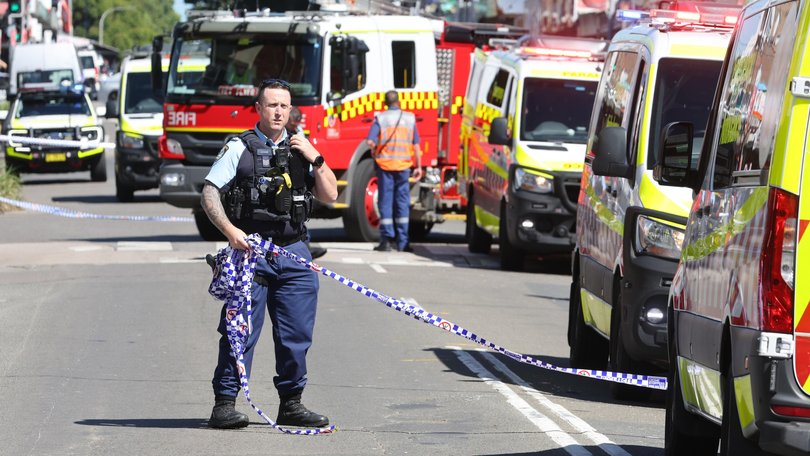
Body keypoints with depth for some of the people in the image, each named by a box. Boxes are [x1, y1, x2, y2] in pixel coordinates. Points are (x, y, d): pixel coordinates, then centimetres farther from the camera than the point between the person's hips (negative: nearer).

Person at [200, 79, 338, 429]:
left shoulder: (300, 149, 15)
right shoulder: (240, 148, 2)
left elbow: (330, 195, 10)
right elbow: (209, 193, -6)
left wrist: (315, 158, -1)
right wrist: (230, 230, -20)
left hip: (293, 254, 4)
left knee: (297, 332, 5)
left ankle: (291, 404, 15)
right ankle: (224, 404, -3)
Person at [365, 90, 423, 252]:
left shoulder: (380, 118, -2)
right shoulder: (410, 118, 3)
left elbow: (370, 141, -12)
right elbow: (416, 145, 2)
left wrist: (376, 152, 8)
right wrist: (418, 167, 8)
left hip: (384, 165, -1)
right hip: (403, 165, 1)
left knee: (385, 202, 3)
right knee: (402, 202, 7)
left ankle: (386, 240, -2)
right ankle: (402, 242, 6)